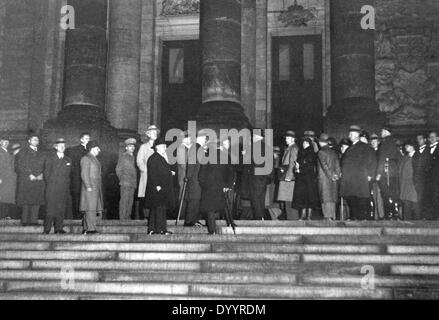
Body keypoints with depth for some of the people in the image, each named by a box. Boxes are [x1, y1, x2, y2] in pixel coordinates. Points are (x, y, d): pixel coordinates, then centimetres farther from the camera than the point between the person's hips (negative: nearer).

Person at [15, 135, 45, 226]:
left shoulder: (41, 154, 20)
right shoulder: (23, 152, 6)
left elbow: (43, 166, 18)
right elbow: (19, 166, -2)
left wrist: (41, 174, -2)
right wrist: (29, 175, -10)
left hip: (39, 180, 4)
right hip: (26, 180, -4)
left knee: (37, 201, -3)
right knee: (26, 201, -6)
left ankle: (33, 220, 0)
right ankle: (25, 221, -3)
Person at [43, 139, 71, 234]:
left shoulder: (68, 160, 16)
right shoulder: (50, 157, 8)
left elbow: (69, 174, 15)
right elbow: (46, 172, 7)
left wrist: (66, 184, 5)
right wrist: (49, 182, 0)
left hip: (64, 188, 3)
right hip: (52, 187, -3)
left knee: (61, 208, 0)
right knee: (50, 207, -7)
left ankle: (59, 228, 5)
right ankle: (47, 229, -3)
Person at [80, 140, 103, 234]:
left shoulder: (95, 159, 21)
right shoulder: (86, 159, -7)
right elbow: (84, 174, -14)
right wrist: (89, 187, -19)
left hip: (96, 188, 9)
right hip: (90, 188, -9)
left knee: (94, 208, 7)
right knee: (90, 208, -11)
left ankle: (85, 229, 11)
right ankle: (90, 229, -12)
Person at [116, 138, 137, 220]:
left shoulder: (133, 157, 17)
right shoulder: (123, 156, 1)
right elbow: (118, 169, 1)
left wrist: (135, 181, 12)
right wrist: (122, 179, -2)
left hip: (133, 183, 6)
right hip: (125, 183, -6)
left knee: (131, 201, 4)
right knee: (124, 200, -8)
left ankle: (128, 217, 9)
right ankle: (122, 218, -7)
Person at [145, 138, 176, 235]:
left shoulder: (162, 158, 18)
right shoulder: (153, 158, -11)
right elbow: (152, 174, -18)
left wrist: (170, 173, 11)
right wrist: (157, 185, -22)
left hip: (164, 188, 10)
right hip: (157, 188, -10)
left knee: (155, 209, 11)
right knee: (160, 208, -11)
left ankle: (152, 229, 15)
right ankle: (160, 229, -10)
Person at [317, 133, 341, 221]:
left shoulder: (321, 152, -6)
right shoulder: (333, 152, 12)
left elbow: (324, 165, -12)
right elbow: (337, 164, 6)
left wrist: (330, 175, -9)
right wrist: (337, 174, 1)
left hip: (324, 177, -5)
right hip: (333, 179, 6)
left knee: (326, 198, -5)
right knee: (332, 198, 8)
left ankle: (328, 216, -8)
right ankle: (333, 217, 9)